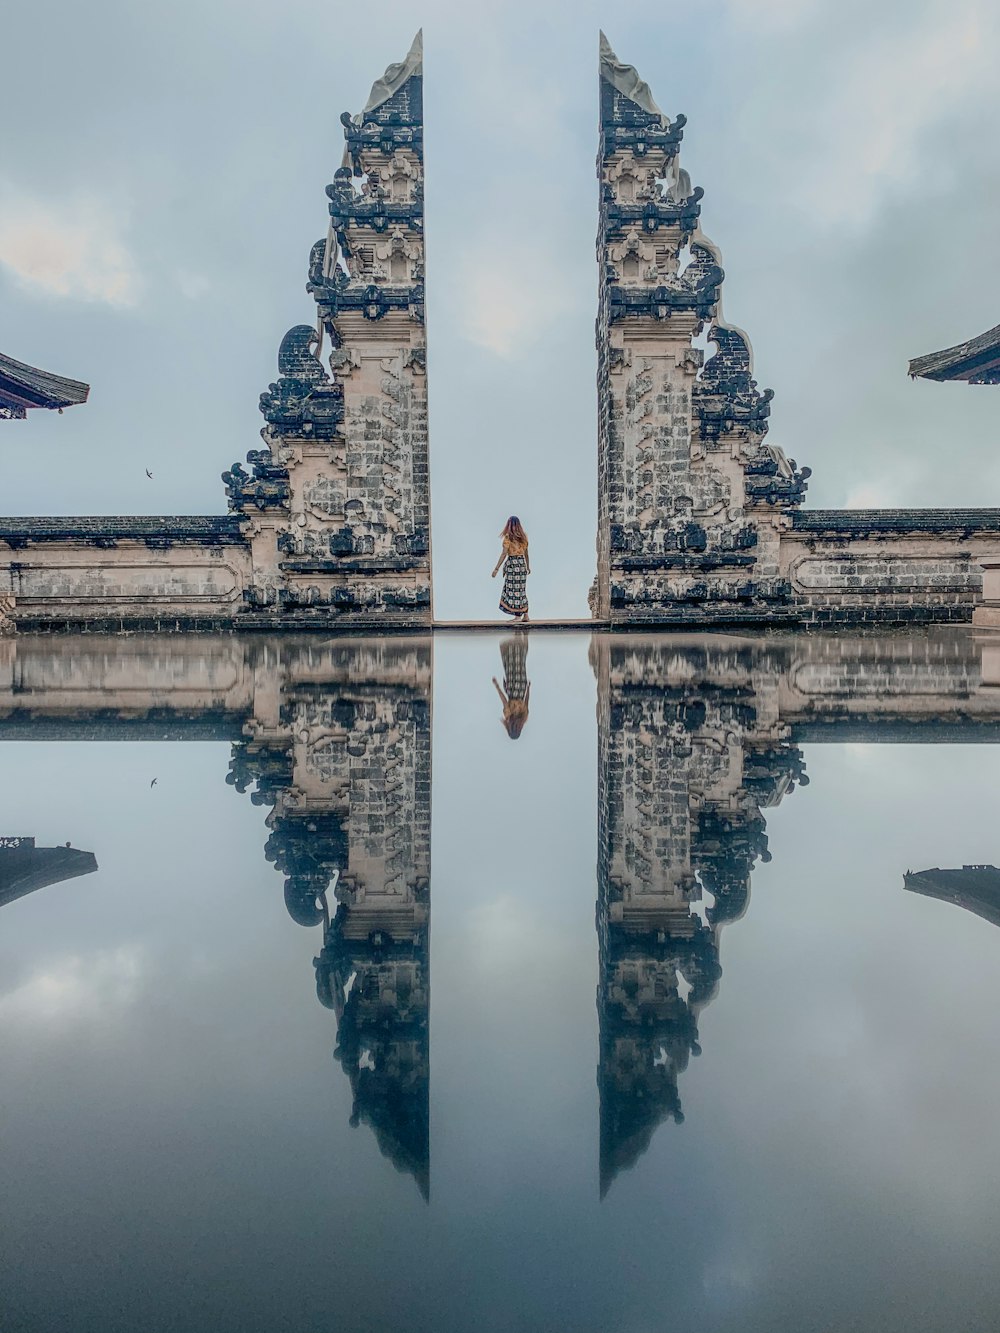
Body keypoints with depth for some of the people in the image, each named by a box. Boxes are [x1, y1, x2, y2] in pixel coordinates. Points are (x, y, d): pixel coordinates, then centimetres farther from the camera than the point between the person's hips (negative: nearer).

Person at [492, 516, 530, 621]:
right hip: (522, 563, 6)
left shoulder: (508, 537, -9)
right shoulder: (524, 536, 8)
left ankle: (518, 616, -1)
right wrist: (528, 567, 28)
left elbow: (504, 554, -13)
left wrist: (496, 569, -11)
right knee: (522, 590, 12)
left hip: (512, 564, -6)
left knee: (513, 590, -1)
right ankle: (525, 615, 14)